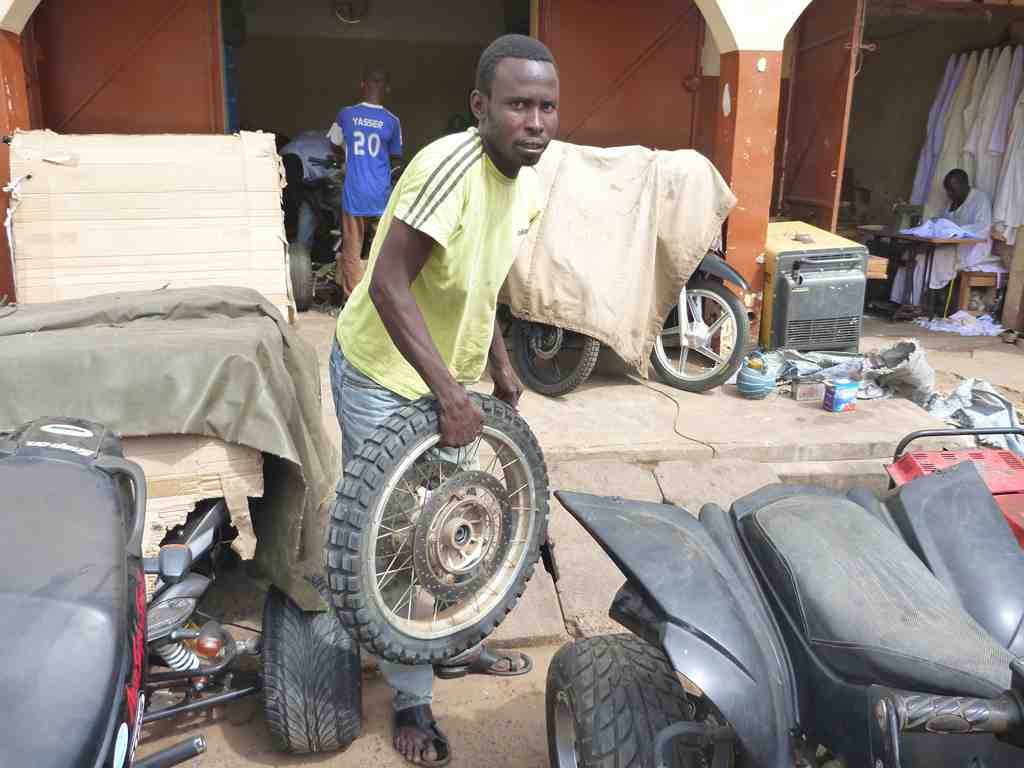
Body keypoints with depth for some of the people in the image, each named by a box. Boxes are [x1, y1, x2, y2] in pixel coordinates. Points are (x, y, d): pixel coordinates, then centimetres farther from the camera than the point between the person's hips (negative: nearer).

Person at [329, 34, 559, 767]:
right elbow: (387, 285, -31)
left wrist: (500, 365, 8)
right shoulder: (451, 164, -28)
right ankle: (412, 700, 21)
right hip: (384, 377, -8)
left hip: (451, 373, 8)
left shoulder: (528, 179, -1)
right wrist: (449, 392, -33)